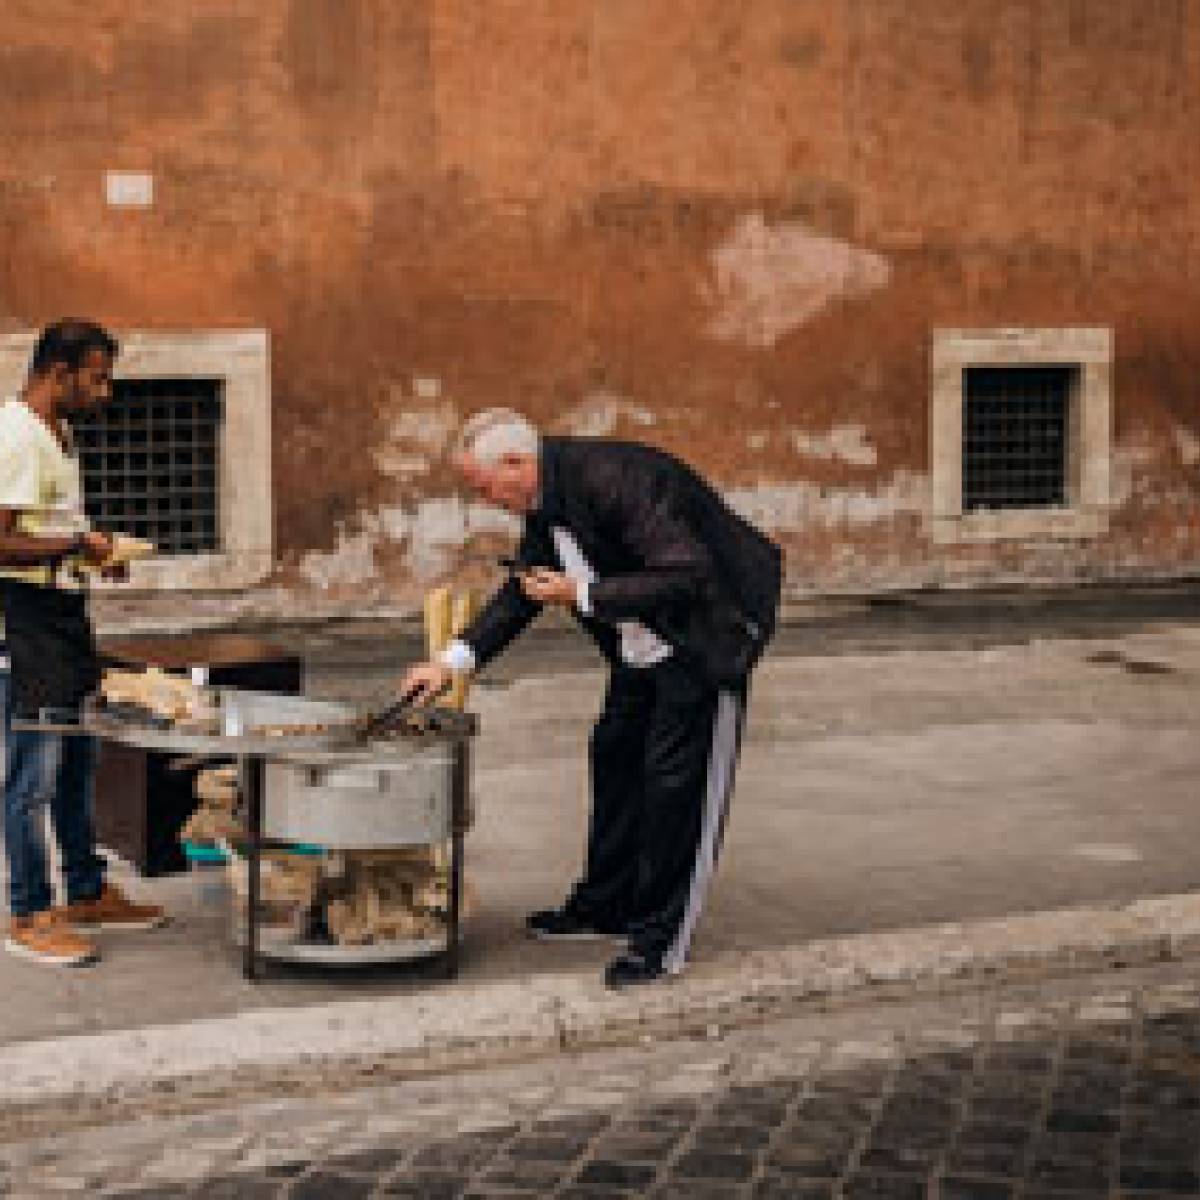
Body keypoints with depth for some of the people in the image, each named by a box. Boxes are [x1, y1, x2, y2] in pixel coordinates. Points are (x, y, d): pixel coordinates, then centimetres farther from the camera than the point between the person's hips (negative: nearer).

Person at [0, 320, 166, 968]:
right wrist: (78, 545, -17)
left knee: (75, 765, 17)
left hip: (64, 617, 10)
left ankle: (87, 894, 28)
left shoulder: (56, 434, 15)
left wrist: (93, 546, 10)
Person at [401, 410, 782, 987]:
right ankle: (605, 906, 33)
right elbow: (523, 588, 14)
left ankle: (662, 941, 3)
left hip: (707, 634, -10)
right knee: (614, 757, 17)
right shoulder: (546, 498, -1)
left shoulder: (615, 479, -30)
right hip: (644, 647, 10)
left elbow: (689, 579, -32)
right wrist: (454, 659, 6)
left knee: (676, 781, -6)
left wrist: (583, 594, -28)